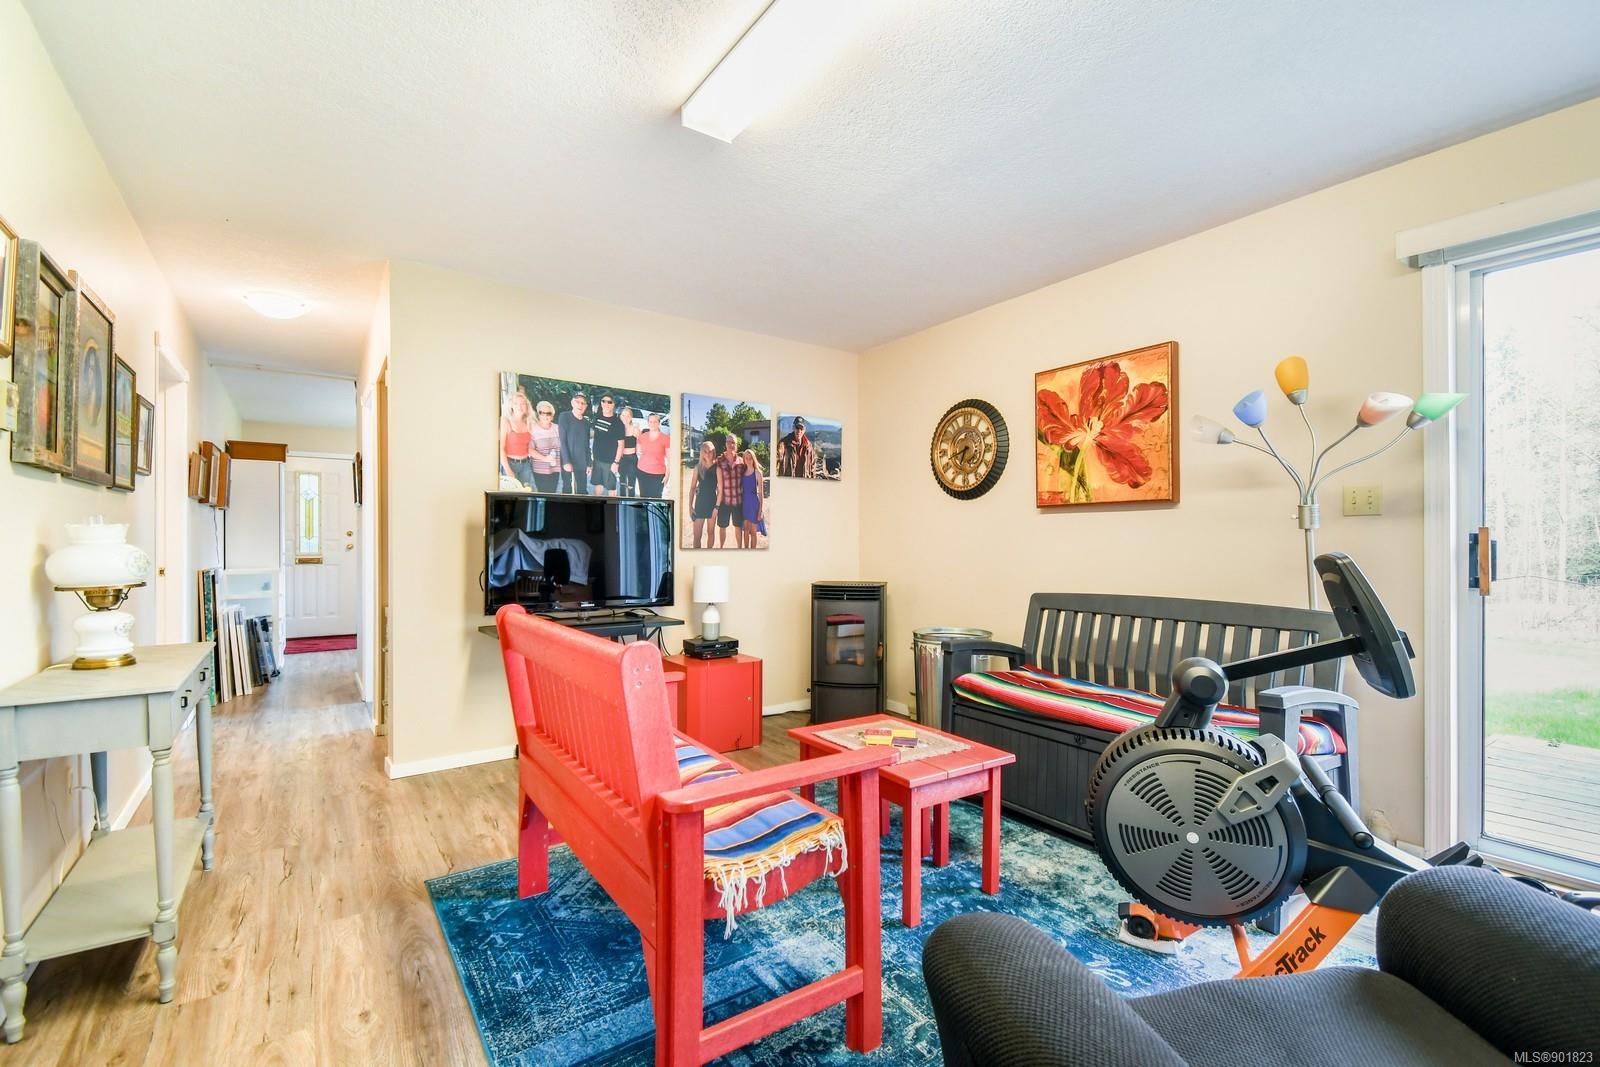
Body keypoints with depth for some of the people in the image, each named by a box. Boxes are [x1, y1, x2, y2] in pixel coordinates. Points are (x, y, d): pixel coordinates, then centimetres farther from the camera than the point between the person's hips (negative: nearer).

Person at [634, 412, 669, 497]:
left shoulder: (665, 438, -5)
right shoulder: (642, 436, 7)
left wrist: (667, 475, -7)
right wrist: (639, 452, 1)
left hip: (658, 474, -4)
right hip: (642, 472, 4)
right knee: (643, 497, 2)